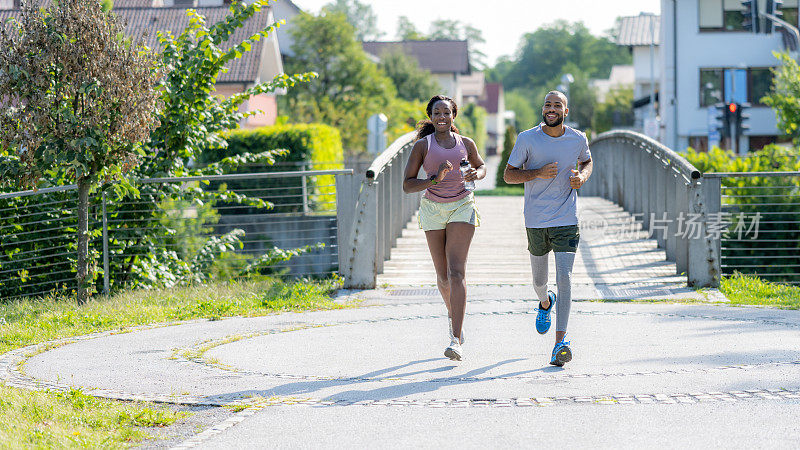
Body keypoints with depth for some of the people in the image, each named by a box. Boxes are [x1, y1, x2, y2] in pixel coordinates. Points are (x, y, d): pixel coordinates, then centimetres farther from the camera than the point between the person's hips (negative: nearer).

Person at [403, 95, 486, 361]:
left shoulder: (466, 144, 3)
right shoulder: (422, 146, -2)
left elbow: (481, 167, 23)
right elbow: (407, 185, -6)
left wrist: (475, 174, -1)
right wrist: (435, 179, -20)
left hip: (462, 207, -1)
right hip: (433, 208, 1)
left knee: (456, 272, -15)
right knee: (443, 276, 8)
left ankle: (456, 341, -22)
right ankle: (453, 312, 43)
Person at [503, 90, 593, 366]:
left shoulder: (578, 139, 0)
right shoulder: (527, 139, -6)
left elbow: (587, 161, 22)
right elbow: (508, 175, -3)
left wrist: (582, 176, -2)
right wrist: (539, 172, -19)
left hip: (567, 220, -1)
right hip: (536, 220, 1)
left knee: (564, 276, -15)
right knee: (539, 279, 14)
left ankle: (560, 341, -19)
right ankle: (545, 303, 52)